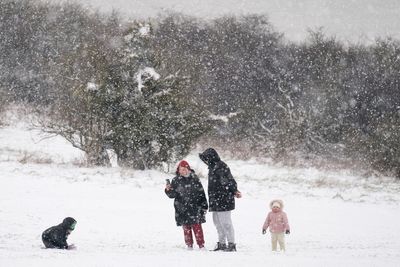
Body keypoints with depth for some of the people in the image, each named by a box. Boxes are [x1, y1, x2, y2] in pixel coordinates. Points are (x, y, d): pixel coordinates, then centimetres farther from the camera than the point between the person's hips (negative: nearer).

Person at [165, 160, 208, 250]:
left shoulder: (194, 178, 3)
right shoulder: (176, 180, 4)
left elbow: (201, 192, 7)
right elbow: (172, 195, 4)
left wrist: (204, 206, 6)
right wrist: (168, 190, -18)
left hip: (195, 208, -1)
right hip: (182, 208, 1)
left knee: (197, 226, -5)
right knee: (186, 227, 2)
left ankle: (201, 245, 0)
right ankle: (189, 245, 10)